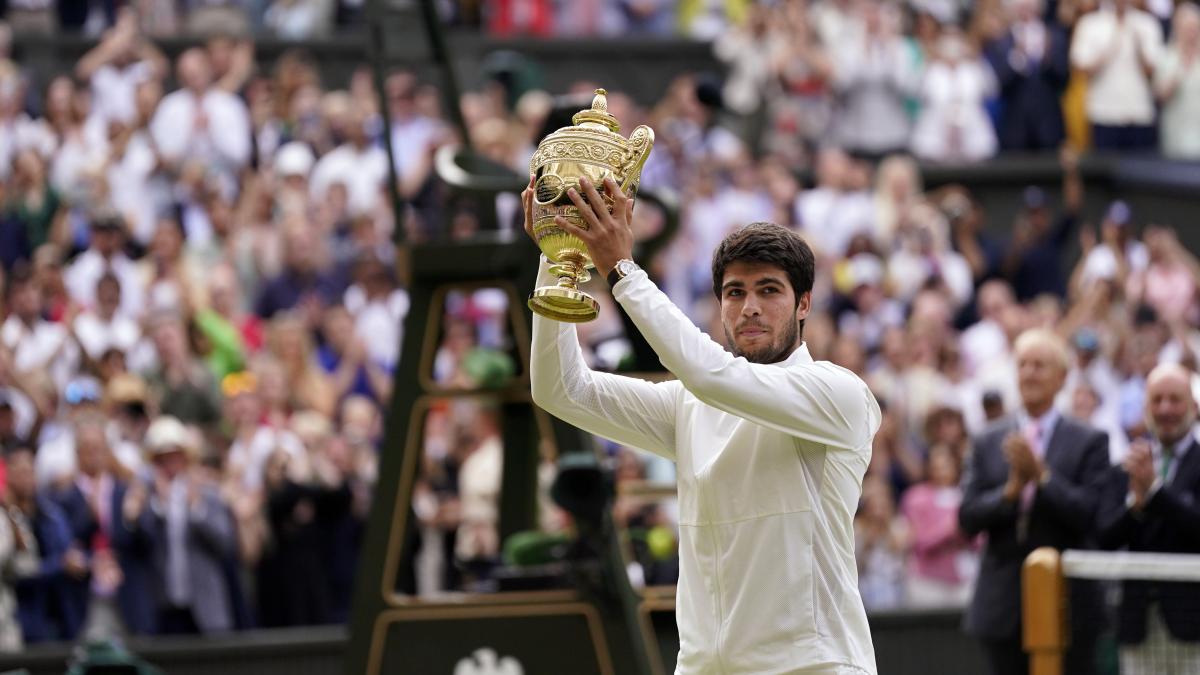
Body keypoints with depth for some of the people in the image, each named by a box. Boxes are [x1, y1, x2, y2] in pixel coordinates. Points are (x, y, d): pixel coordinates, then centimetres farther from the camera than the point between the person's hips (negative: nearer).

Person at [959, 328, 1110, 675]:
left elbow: (1093, 516, -10)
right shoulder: (988, 443, 9)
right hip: (1005, 604, 3)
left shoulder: (1090, 442, 1)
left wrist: (1042, 475, -18)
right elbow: (968, 519, 1)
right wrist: (1011, 489, -16)